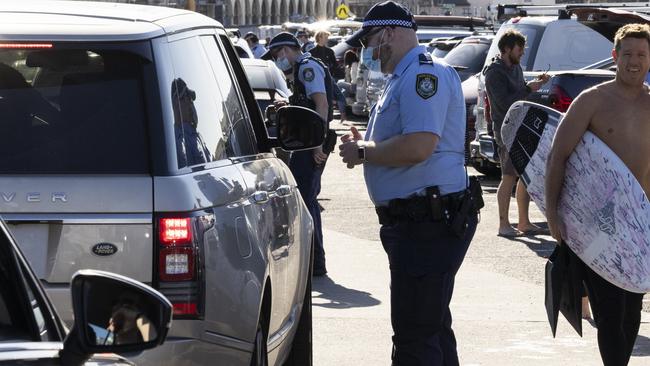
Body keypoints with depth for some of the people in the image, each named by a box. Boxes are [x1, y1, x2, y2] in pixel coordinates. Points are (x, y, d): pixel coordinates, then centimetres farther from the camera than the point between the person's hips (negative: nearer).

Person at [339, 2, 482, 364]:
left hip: (427, 225, -11)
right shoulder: (404, 78, 19)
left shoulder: (423, 73, -14)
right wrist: (365, 145, 12)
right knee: (432, 328, 19)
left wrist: (363, 152, -13)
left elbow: (418, 146, -27)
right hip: (419, 222, 11)